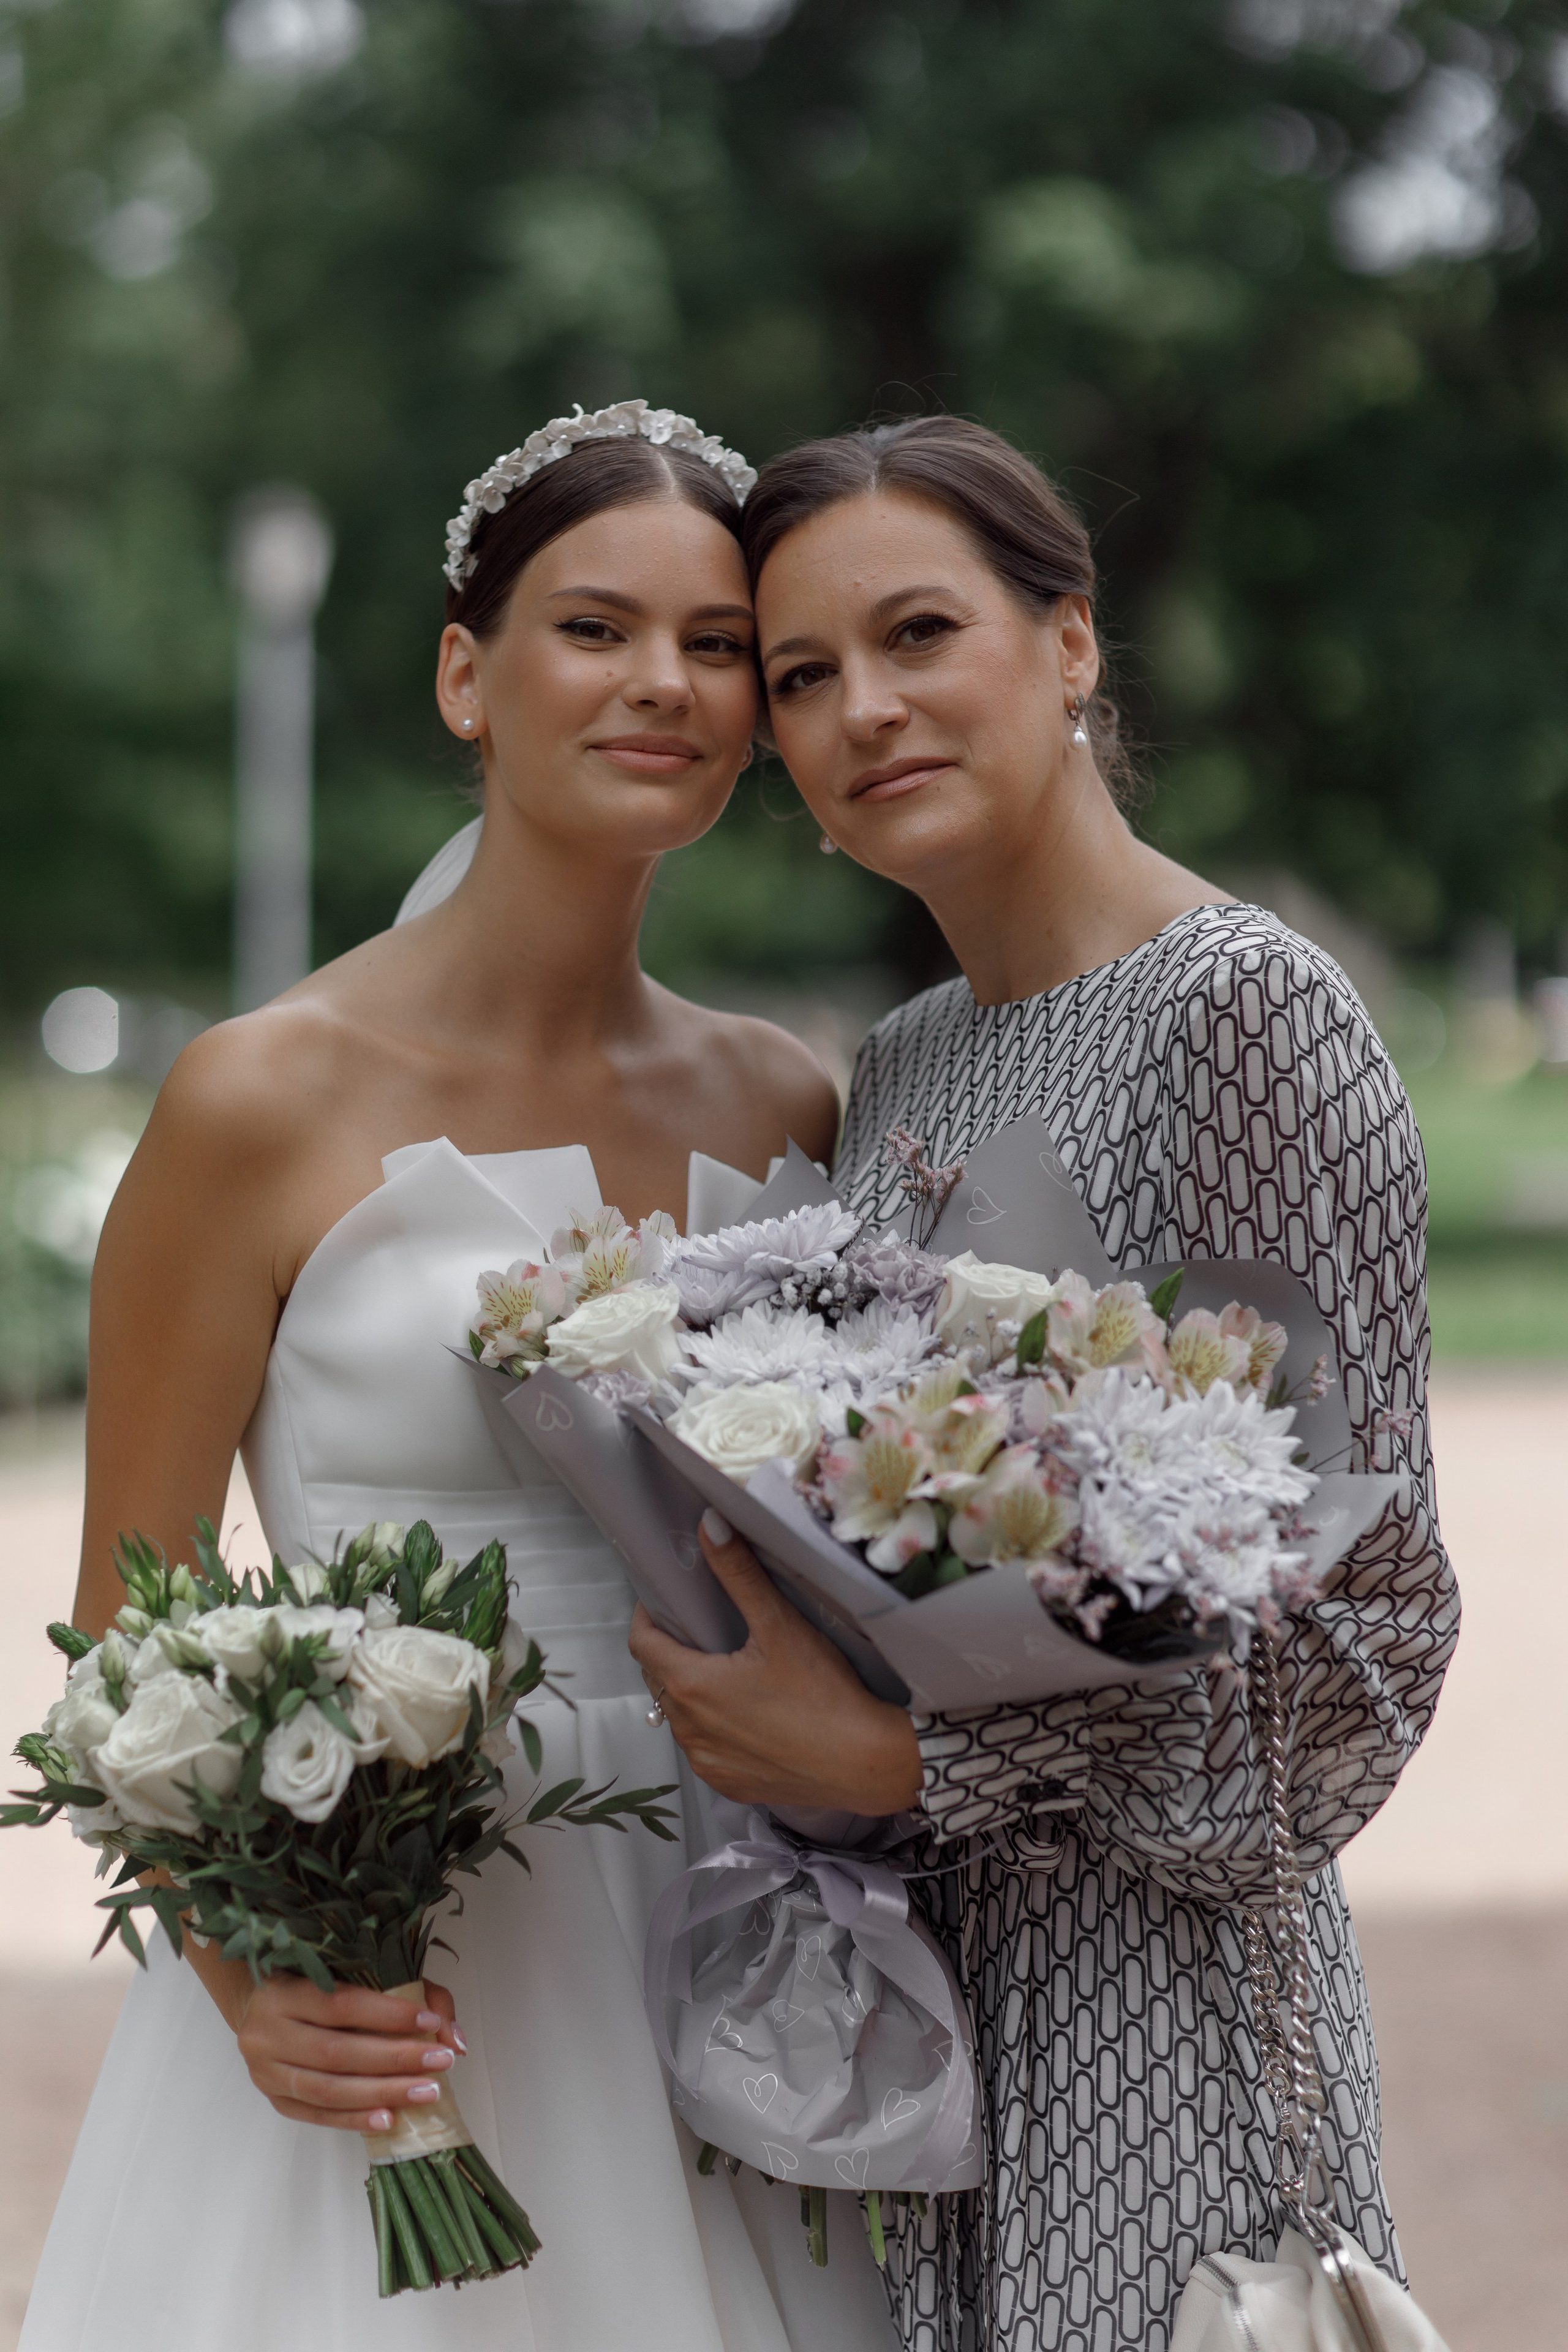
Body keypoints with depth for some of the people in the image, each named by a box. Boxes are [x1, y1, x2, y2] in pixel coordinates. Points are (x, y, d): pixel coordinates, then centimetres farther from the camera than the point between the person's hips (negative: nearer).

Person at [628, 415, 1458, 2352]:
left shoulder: (1247, 1009, -12)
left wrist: (895, 1758, -19)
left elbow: (1358, 1626, -16)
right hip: (896, 1977, 7)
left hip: (1144, 1982, -7)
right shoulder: (897, 1068, 12)